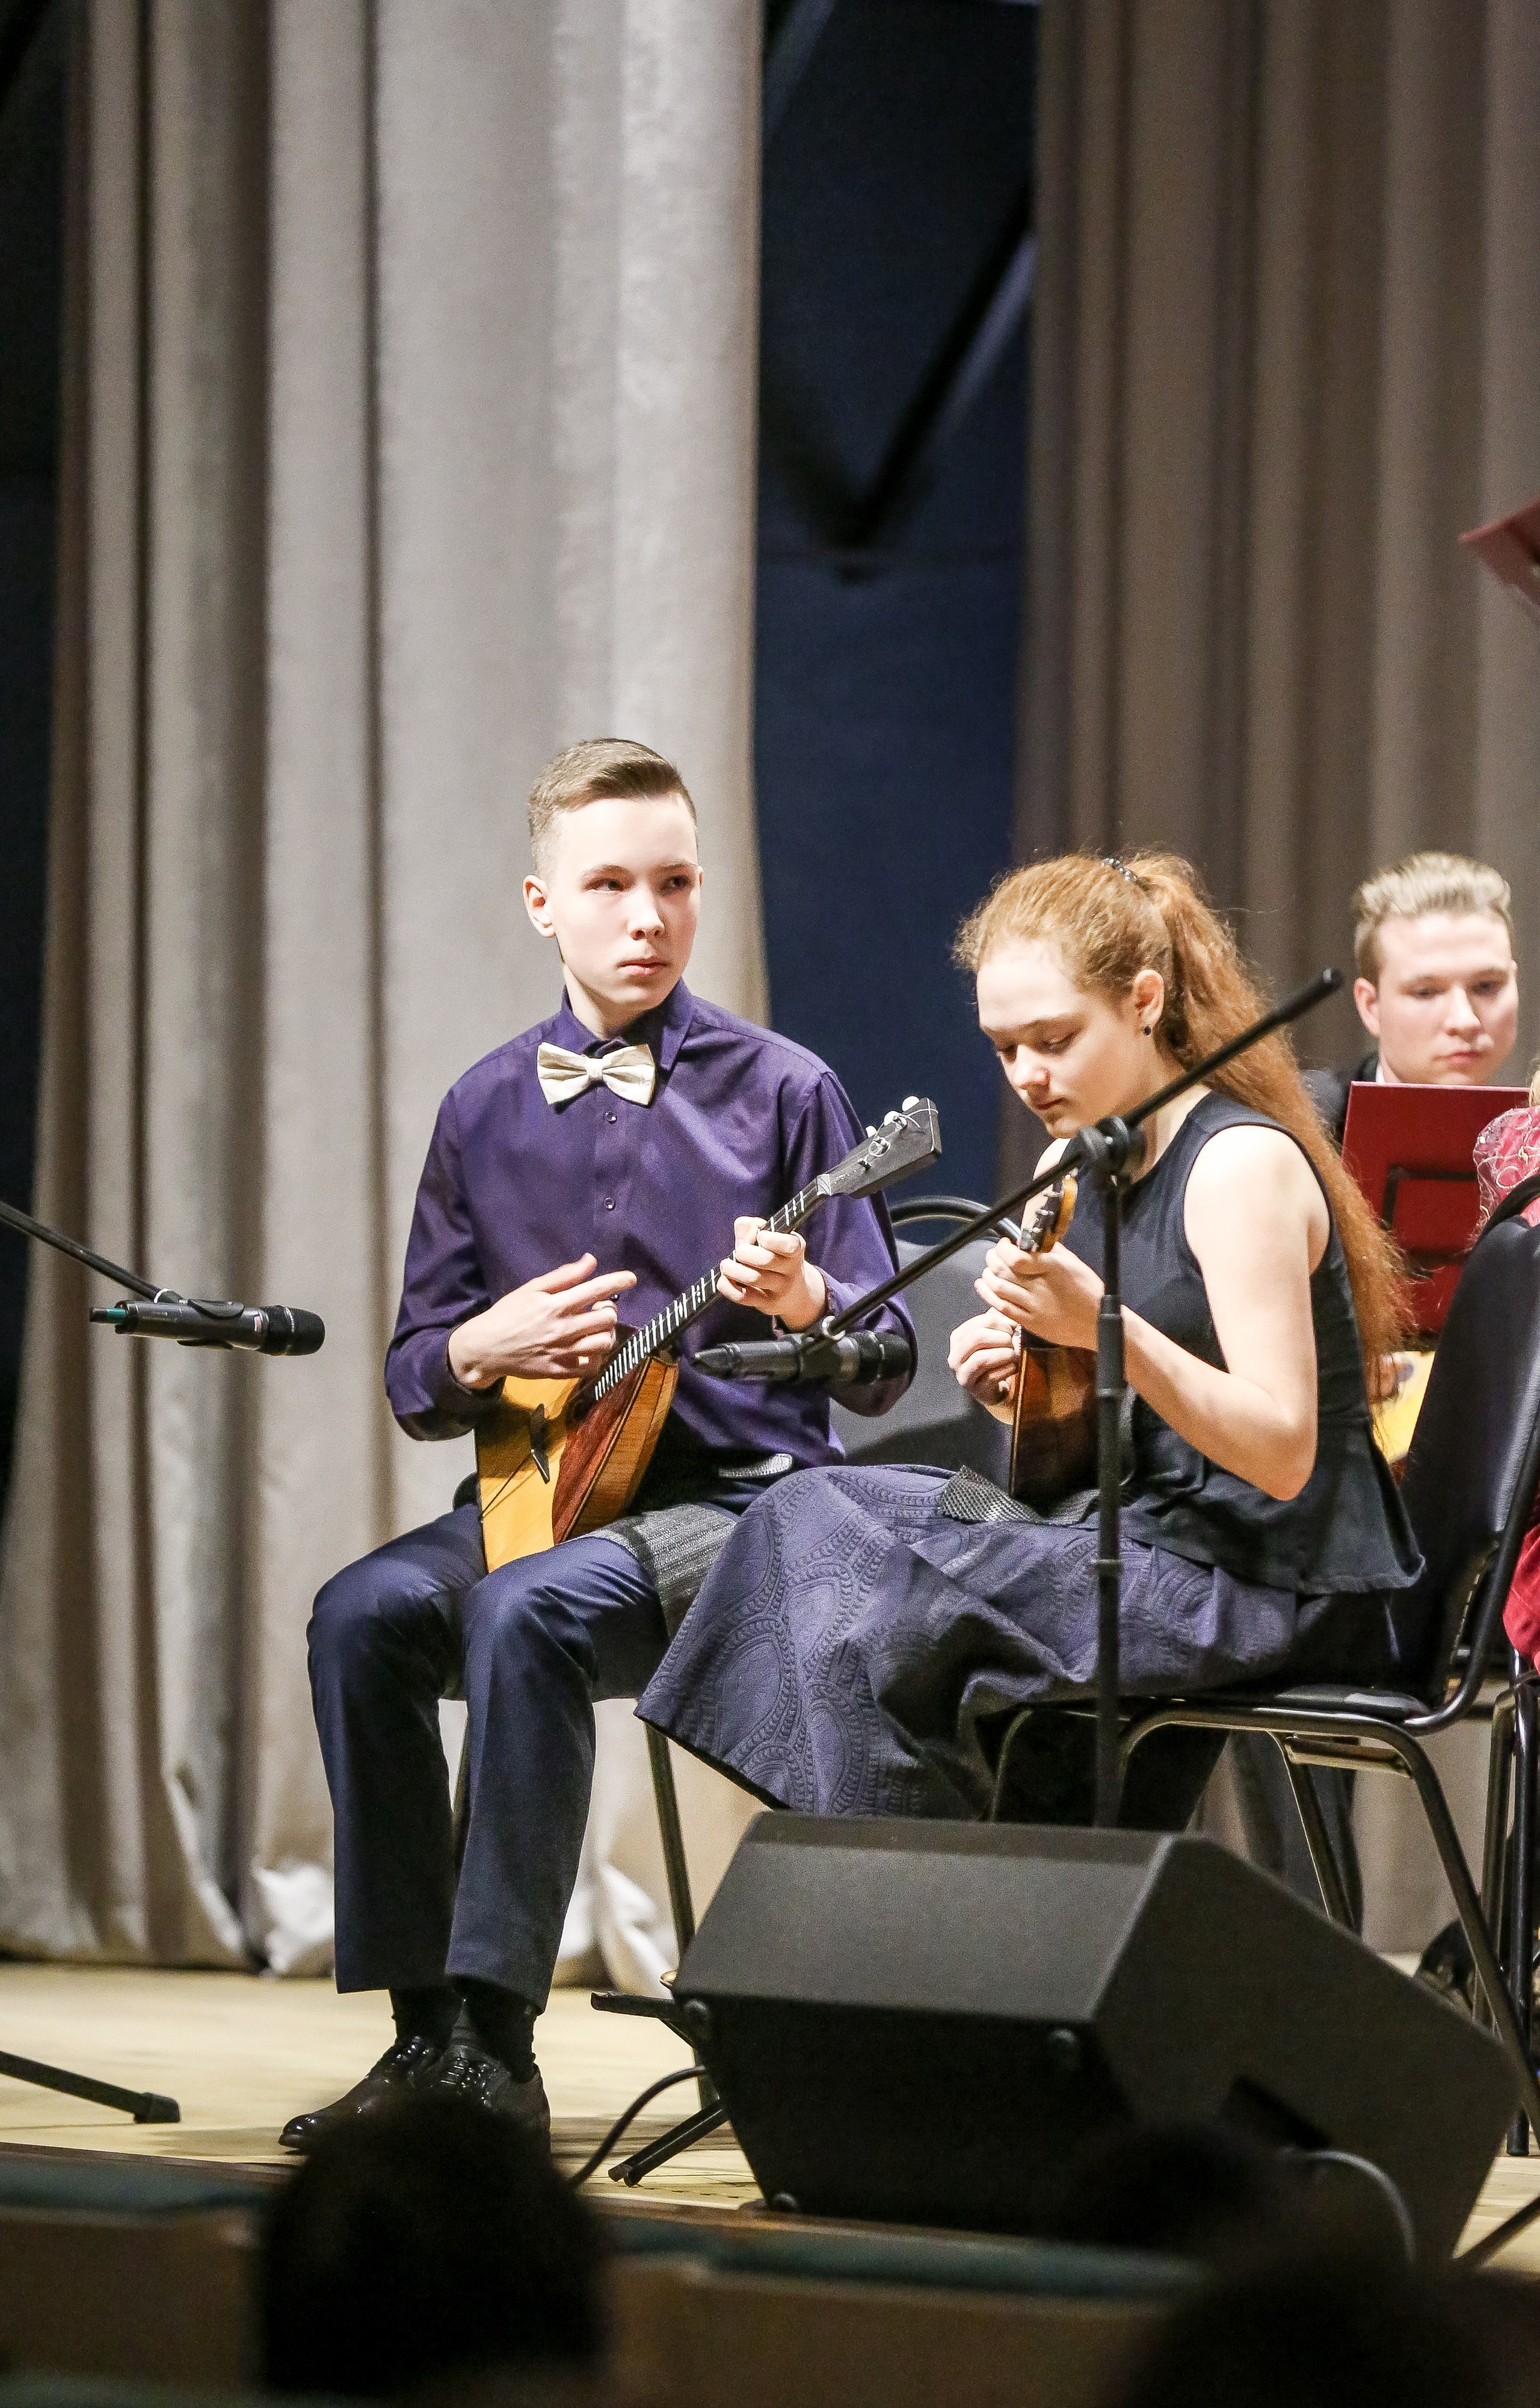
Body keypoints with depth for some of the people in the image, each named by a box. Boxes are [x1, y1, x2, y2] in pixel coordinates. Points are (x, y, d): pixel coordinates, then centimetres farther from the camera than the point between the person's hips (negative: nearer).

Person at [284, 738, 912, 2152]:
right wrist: (485, 1349, -7)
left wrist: (805, 1299, -23)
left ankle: (496, 2043, -32)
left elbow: (884, 1366, -1)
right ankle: (426, 2034, -22)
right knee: (365, 1612, -26)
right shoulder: (487, 1111, 11)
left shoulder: (779, 1091, 0)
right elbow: (416, 1383, 16)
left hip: (740, 1503, -4)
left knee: (526, 1612, -34)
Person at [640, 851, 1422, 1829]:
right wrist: (1020, 1392, -2)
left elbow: (1283, 1454, -23)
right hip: (1154, 1545, 9)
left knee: (869, 1612, -17)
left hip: (1279, 1592, -9)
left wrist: (1104, 1327, -33)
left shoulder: (1243, 1163, -15)